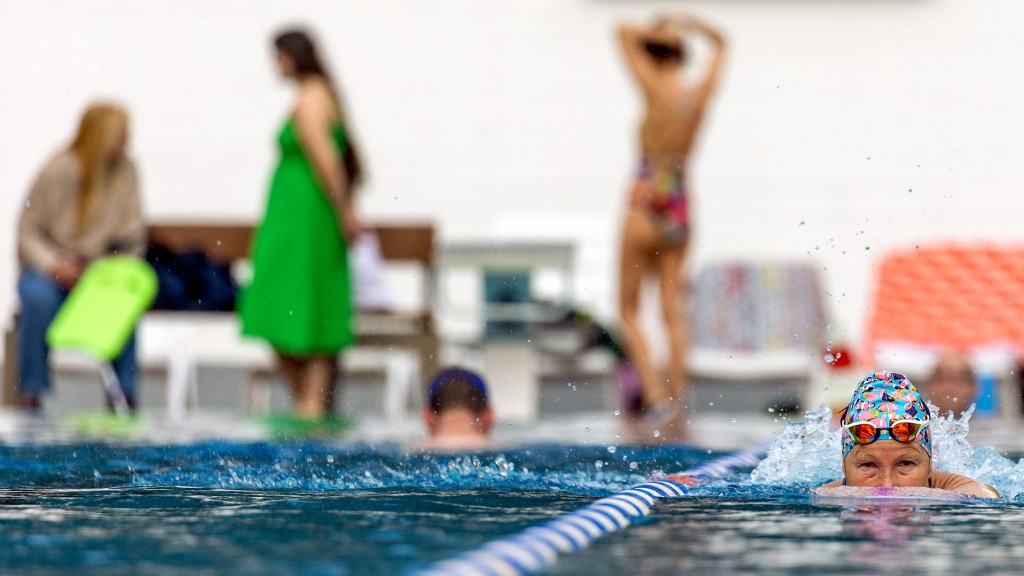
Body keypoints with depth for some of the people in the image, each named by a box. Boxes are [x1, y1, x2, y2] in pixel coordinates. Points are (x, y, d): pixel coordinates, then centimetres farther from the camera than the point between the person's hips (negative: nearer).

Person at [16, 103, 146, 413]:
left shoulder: (126, 171, -1)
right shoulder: (56, 172, -11)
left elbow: (132, 231, 3)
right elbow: (27, 231, -5)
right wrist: (53, 265, -20)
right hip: (49, 270, -2)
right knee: (41, 297, -36)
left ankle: (123, 392, -20)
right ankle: (31, 392, -25)